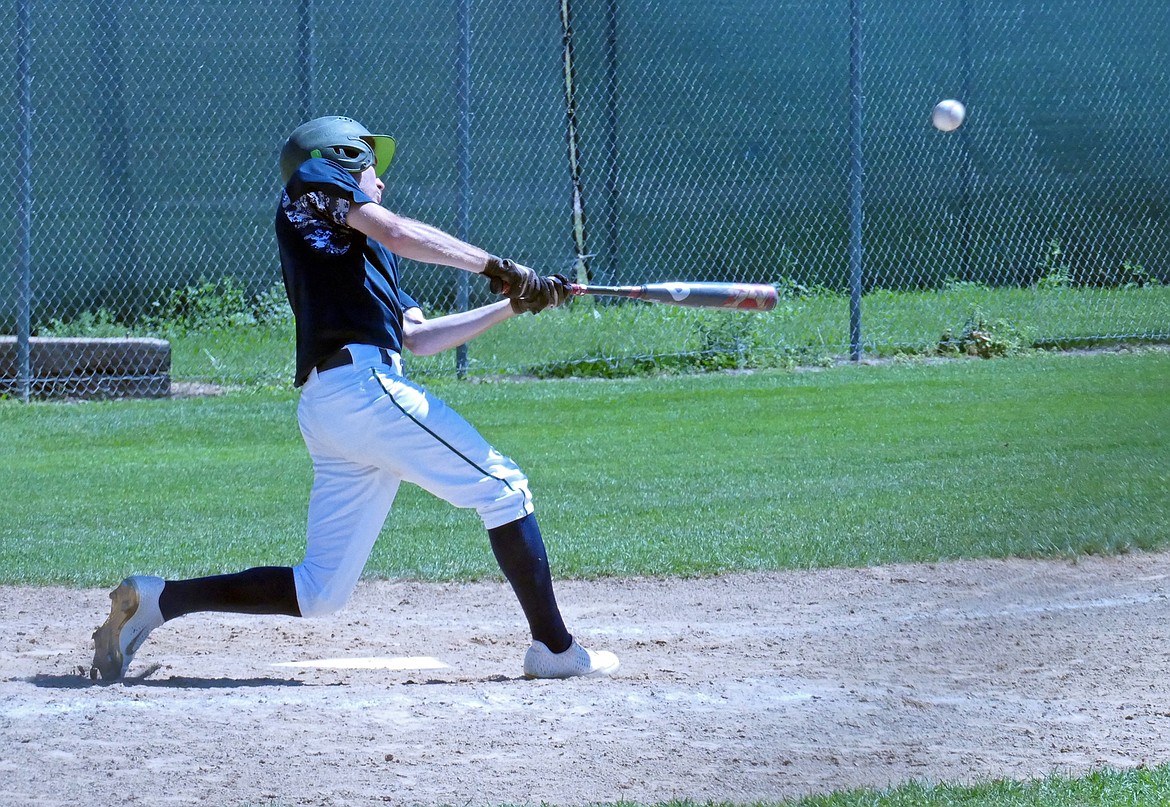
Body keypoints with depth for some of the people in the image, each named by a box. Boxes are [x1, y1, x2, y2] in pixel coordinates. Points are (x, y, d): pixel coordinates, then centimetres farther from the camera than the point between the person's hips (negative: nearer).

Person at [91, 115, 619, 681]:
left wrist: (513, 305, 22)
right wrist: (496, 267, -4)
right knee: (502, 486, -3)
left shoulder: (365, 251, 33)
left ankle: (155, 600, 4)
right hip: (363, 383, -9)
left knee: (318, 593, 6)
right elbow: (397, 233, -6)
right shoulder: (315, 180, 11)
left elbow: (420, 337, 27)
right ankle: (554, 648, -5)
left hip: (321, 408, 9)